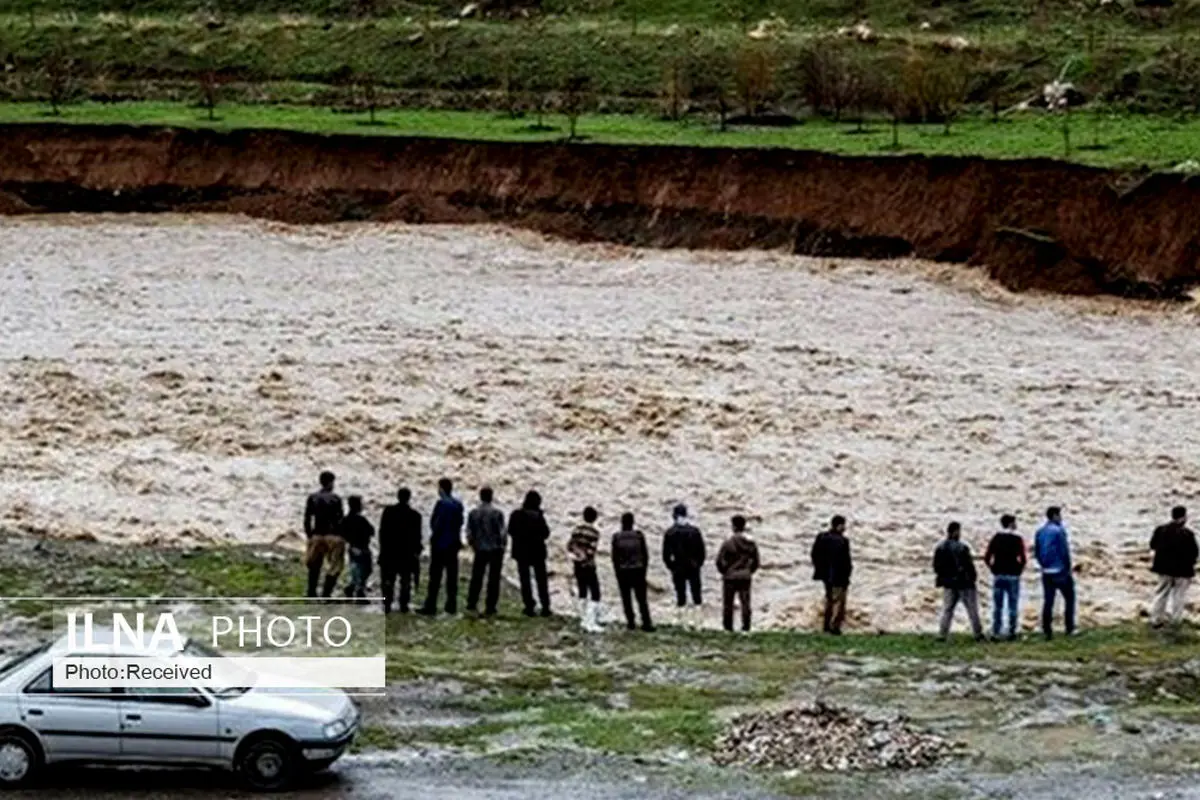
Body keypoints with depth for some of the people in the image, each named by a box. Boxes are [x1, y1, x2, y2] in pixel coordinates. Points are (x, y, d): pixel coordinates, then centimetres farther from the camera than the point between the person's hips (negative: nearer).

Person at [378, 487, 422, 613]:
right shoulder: (415, 515, -6)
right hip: (407, 553, -1)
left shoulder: (388, 511, -3)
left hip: (389, 552, 1)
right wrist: (416, 549, 12)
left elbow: (382, 532, -1)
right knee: (405, 580, 8)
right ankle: (403, 605, 6)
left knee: (388, 580, 6)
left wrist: (383, 548, 8)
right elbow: (416, 536, -3)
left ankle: (387, 605, 1)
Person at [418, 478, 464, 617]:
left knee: (435, 576, -5)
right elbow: (459, 523, 11)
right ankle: (451, 605, 12)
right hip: (454, 544, 7)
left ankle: (430, 607, -6)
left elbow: (437, 524, -17)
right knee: (452, 576, 10)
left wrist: (433, 538, -6)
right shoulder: (458, 504, 8)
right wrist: (456, 539, 15)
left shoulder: (442, 504, -15)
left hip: (440, 544, -7)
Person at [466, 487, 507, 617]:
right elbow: (502, 533, -10)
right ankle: (490, 608, 3)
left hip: (480, 550, 2)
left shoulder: (473, 513, -3)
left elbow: (469, 533, 0)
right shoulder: (497, 513, -12)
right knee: (493, 580, 4)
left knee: (476, 578, 13)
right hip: (496, 550, -2)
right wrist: (503, 545, 7)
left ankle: (472, 604, 8)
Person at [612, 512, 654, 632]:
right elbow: (645, 554, -1)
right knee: (642, 598, 3)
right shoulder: (638, 535, -6)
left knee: (626, 598, 11)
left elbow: (614, 557, -4)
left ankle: (631, 622, 11)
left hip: (622, 571, 0)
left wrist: (617, 572, 7)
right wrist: (644, 569, 10)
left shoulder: (616, 537, -7)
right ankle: (646, 623, -3)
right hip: (638, 571, 0)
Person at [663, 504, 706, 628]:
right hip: (693, 567, 1)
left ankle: (683, 619, 4)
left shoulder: (670, 533, -6)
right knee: (696, 593, 9)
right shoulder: (694, 531, -4)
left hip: (678, 568, -1)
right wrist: (699, 563, 10)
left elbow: (666, 553, -5)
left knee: (681, 594, 5)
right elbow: (701, 550, -1)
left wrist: (670, 566, 7)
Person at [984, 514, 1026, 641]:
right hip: (1012, 576, -3)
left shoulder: (996, 539, 5)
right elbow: (1022, 559, -15)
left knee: (997, 606, 7)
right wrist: (1019, 570, 0)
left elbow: (987, 558, -1)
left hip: (998, 576, 3)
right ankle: (1012, 633, 2)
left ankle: (995, 633, 3)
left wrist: (994, 570, 9)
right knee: (1012, 606, 3)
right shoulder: (1017, 539, -6)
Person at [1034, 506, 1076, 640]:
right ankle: (1069, 628, 6)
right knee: (1069, 598, 8)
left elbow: (1037, 552, 11)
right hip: (1060, 571, -6)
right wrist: (1068, 568, -6)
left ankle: (1047, 631, 3)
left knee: (1048, 601, 6)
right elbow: (1064, 552, -14)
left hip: (1046, 572, 6)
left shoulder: (1040, 532, 7)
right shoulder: (1059, 531, -13)